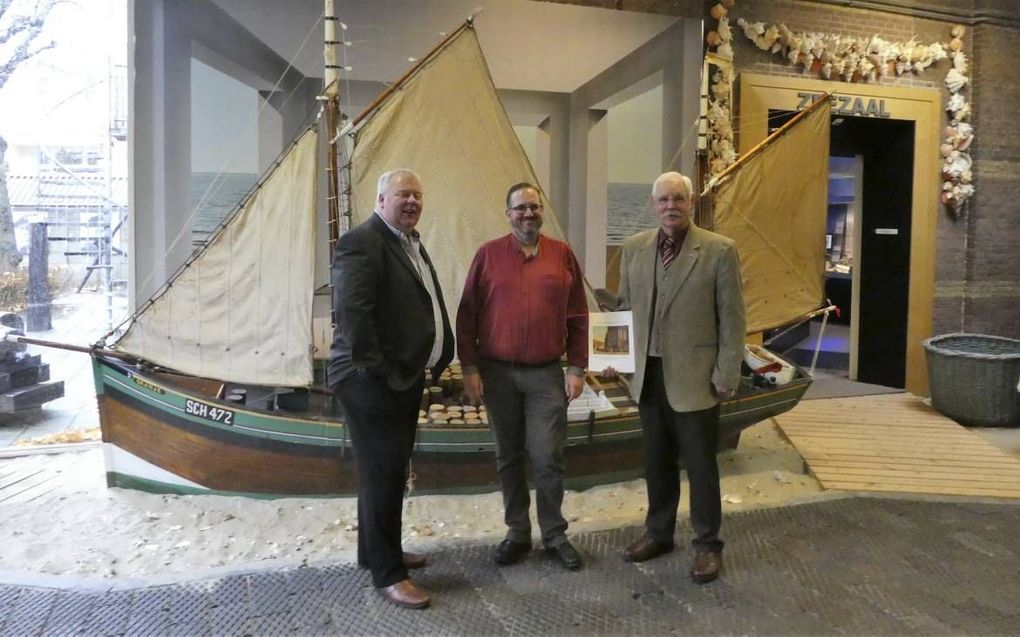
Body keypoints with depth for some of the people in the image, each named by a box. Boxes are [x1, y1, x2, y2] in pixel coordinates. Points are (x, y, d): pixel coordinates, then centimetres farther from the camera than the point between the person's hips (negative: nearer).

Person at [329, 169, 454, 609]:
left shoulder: (411, 243, 15)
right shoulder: (361, 242, -15)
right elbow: (351, 312, -24)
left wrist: (440, 358, 11)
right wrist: (377, 371, -21)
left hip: (405, 378, 10)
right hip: (374, 382, -10)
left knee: (391, 470, 20)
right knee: (382, 473, 0)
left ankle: (378, 551, 37)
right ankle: (388, 573, 14)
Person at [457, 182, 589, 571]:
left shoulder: (562, 255, 4)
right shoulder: (488, 255, 1)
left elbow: (577, 316, 5)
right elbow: (467, 315, 1)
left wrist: (577, 368, 1)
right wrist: (469, 368, -4)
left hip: (546, 374, 0)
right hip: (497, 373, 1)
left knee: (548, 458, 1)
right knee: (508, 458, 11)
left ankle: (554, 535, 20)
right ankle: (517, 533, 26)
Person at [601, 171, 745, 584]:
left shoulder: (719, 250, -8)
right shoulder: (634, 248, 5)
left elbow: (732, 318, -6)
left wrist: (727, 375, -9)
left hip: (694, 378, -4)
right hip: (647, 375, 4)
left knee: (700, 465, 7)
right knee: (656, 461, 16)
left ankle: (707, 545, 24)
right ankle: (658, 533, 33)